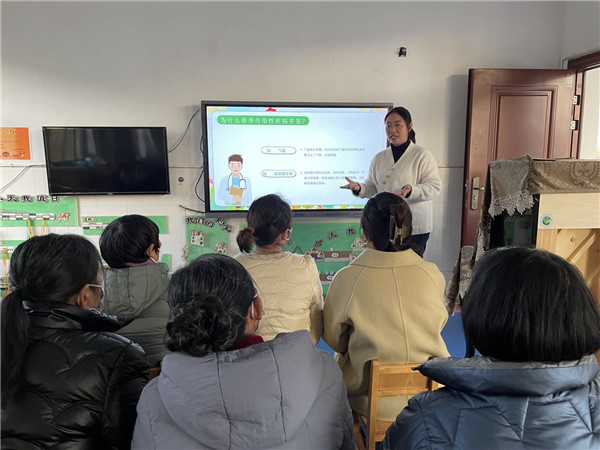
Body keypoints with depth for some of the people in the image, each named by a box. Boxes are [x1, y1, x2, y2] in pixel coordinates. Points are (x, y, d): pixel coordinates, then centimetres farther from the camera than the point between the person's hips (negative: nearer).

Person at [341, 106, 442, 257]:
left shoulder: (422, 155, -3)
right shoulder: (379, 158, 13)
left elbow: (435, 187, -9)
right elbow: (372, 188, 16)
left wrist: (411, 191, -26)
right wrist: (358, 188, -5)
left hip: (414, 228, -4)